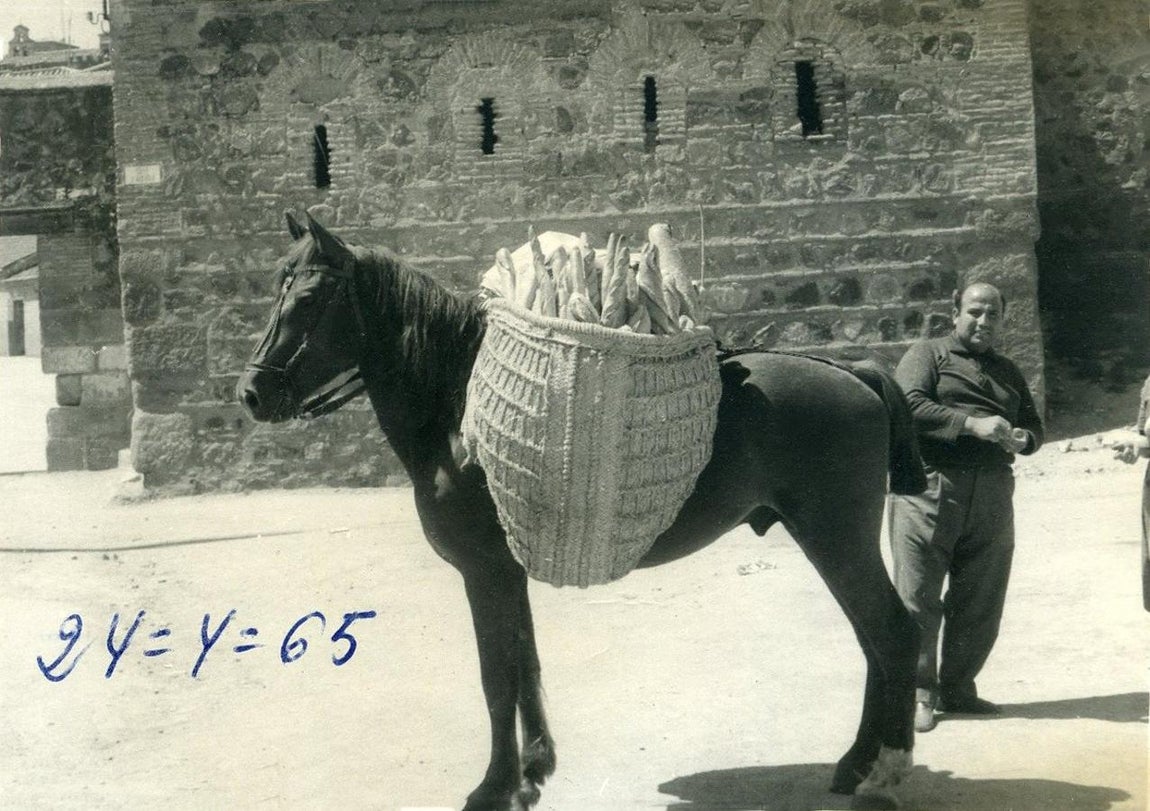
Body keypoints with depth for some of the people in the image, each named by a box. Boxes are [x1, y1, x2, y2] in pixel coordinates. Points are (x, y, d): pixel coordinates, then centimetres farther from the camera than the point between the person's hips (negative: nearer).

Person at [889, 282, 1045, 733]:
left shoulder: (1007, 372, 23)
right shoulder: (928, 354, 5)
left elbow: (1033, 424, 24)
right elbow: (909, 405, -11)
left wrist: (1023, 438, -1)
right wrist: (972, 424, -20)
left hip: (991, 493, 6)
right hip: (931, 488, -6)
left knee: (980, 601, 7)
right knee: (919, 595, -6)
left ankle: (958, 688, 19)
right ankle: (919, 692, 1)